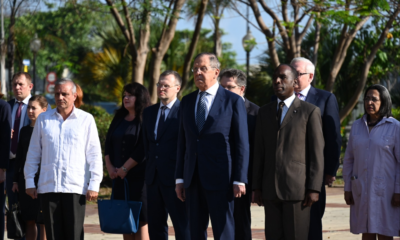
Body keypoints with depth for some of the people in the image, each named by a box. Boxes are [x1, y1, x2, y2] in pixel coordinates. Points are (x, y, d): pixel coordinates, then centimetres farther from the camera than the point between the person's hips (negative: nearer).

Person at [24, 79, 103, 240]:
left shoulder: (86, 120, 4)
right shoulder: (43, 119, 12)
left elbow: (94, 155, 3)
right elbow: (33, 153, 16)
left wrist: (94, 184, -3)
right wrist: (29, 181, 10)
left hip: (75, 188, -2)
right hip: (48, 187, 2)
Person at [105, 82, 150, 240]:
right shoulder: (119, 119, 16)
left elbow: (143, 150, -13)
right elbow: (108, 144, 14)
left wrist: (125, 169, -11)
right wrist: (110, 166, 0)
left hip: (139, 178, -6)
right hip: (119, 178, 6)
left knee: (140, 221, -7)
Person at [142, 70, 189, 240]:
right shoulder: (149, 112, 15)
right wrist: (151, 162, 14)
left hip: (175, 177, -7)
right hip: (154, 177, 7)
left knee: (182, 225, -4)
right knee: (155, 225, 10)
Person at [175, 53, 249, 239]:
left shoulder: (233, 101, -1)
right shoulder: (187, 102, 14)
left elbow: (242, 143, -4)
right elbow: (182, 142, 15)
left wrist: (239, 180, -9)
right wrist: (179, 178, 10)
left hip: (220, 179, -5)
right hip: (193, 179, 5)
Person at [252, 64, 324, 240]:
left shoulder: (310, 112, -2)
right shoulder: (264, 112, 13)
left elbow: (317, 154, -5)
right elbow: (259, 153, 13)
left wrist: (314, 189, -11)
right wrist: (256, 187, 7)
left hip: (298, 187, -4)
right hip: (271, 189, 5)